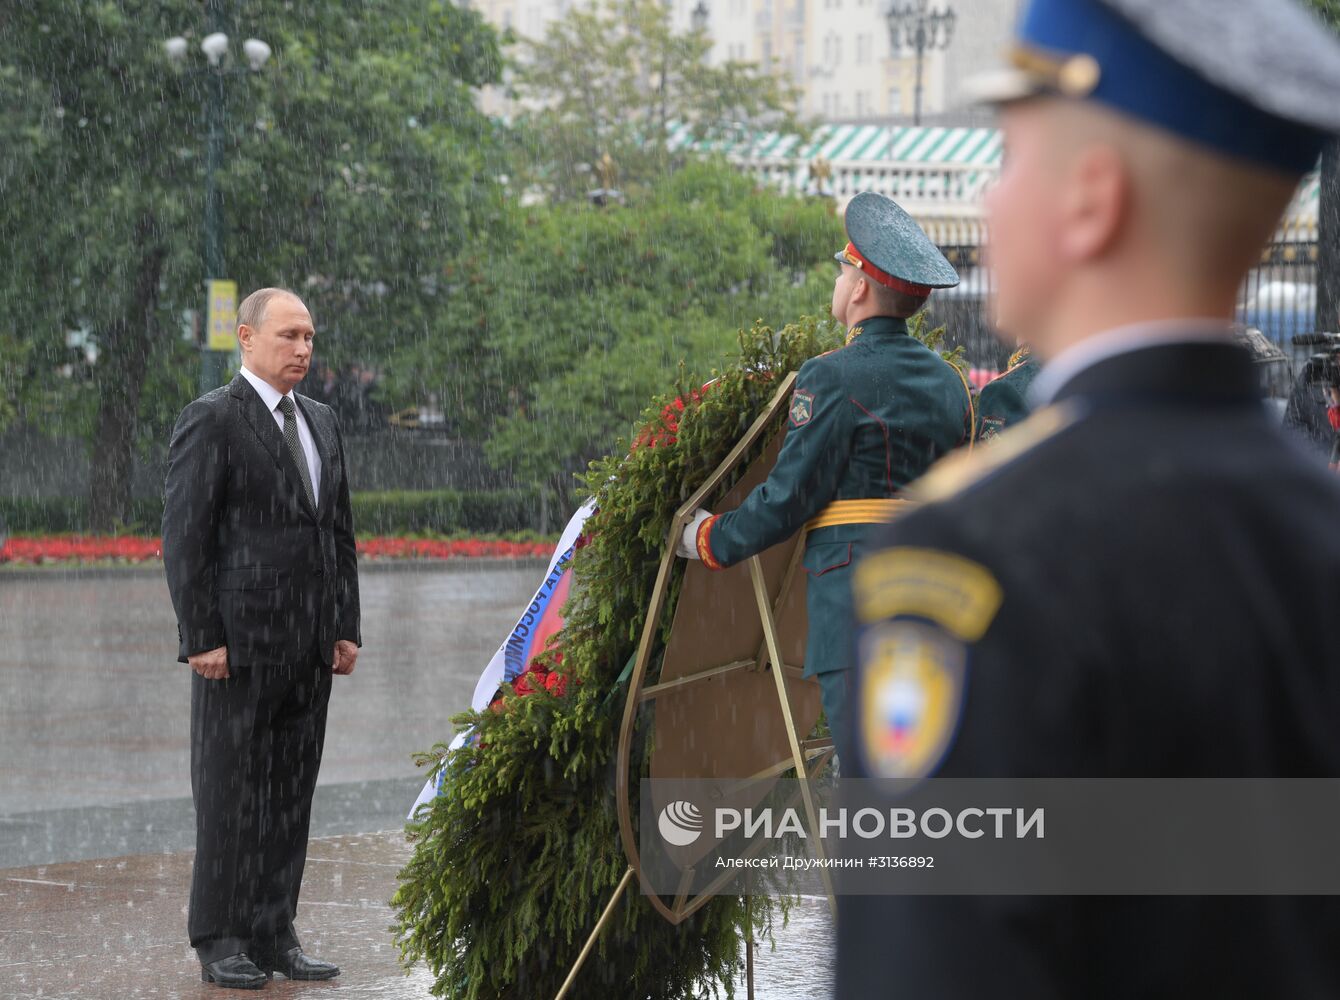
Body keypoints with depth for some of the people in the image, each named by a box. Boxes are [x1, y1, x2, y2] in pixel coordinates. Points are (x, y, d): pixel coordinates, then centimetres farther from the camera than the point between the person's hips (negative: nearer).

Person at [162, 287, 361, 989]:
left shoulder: (321, 424, 15)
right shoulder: (210, 421, -7)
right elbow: (184, 536, -10)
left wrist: (346, 628, 11)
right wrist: (201, 638, -15)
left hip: (310, 645, 7)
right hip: (239, 641, -6)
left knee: (291, 793, 7)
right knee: (230, 792, -2)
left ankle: (274, 936, 13)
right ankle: (219, 942, 4)